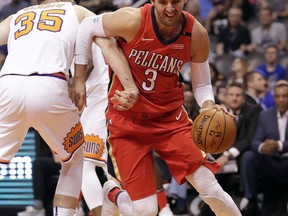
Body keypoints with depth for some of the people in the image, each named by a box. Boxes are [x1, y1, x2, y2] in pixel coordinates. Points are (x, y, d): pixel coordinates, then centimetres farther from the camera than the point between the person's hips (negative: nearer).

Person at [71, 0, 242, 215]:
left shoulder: (196, 34, -12)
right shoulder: (133, 21, -21)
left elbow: (201, 84, 3)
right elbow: (87, 27, -4)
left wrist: (209, 107, -19)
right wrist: (79, 80, -3)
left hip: (170, 116, 2)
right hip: (127, 119, -2)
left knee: (210, 189, -11)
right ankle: (111, 194, 27)